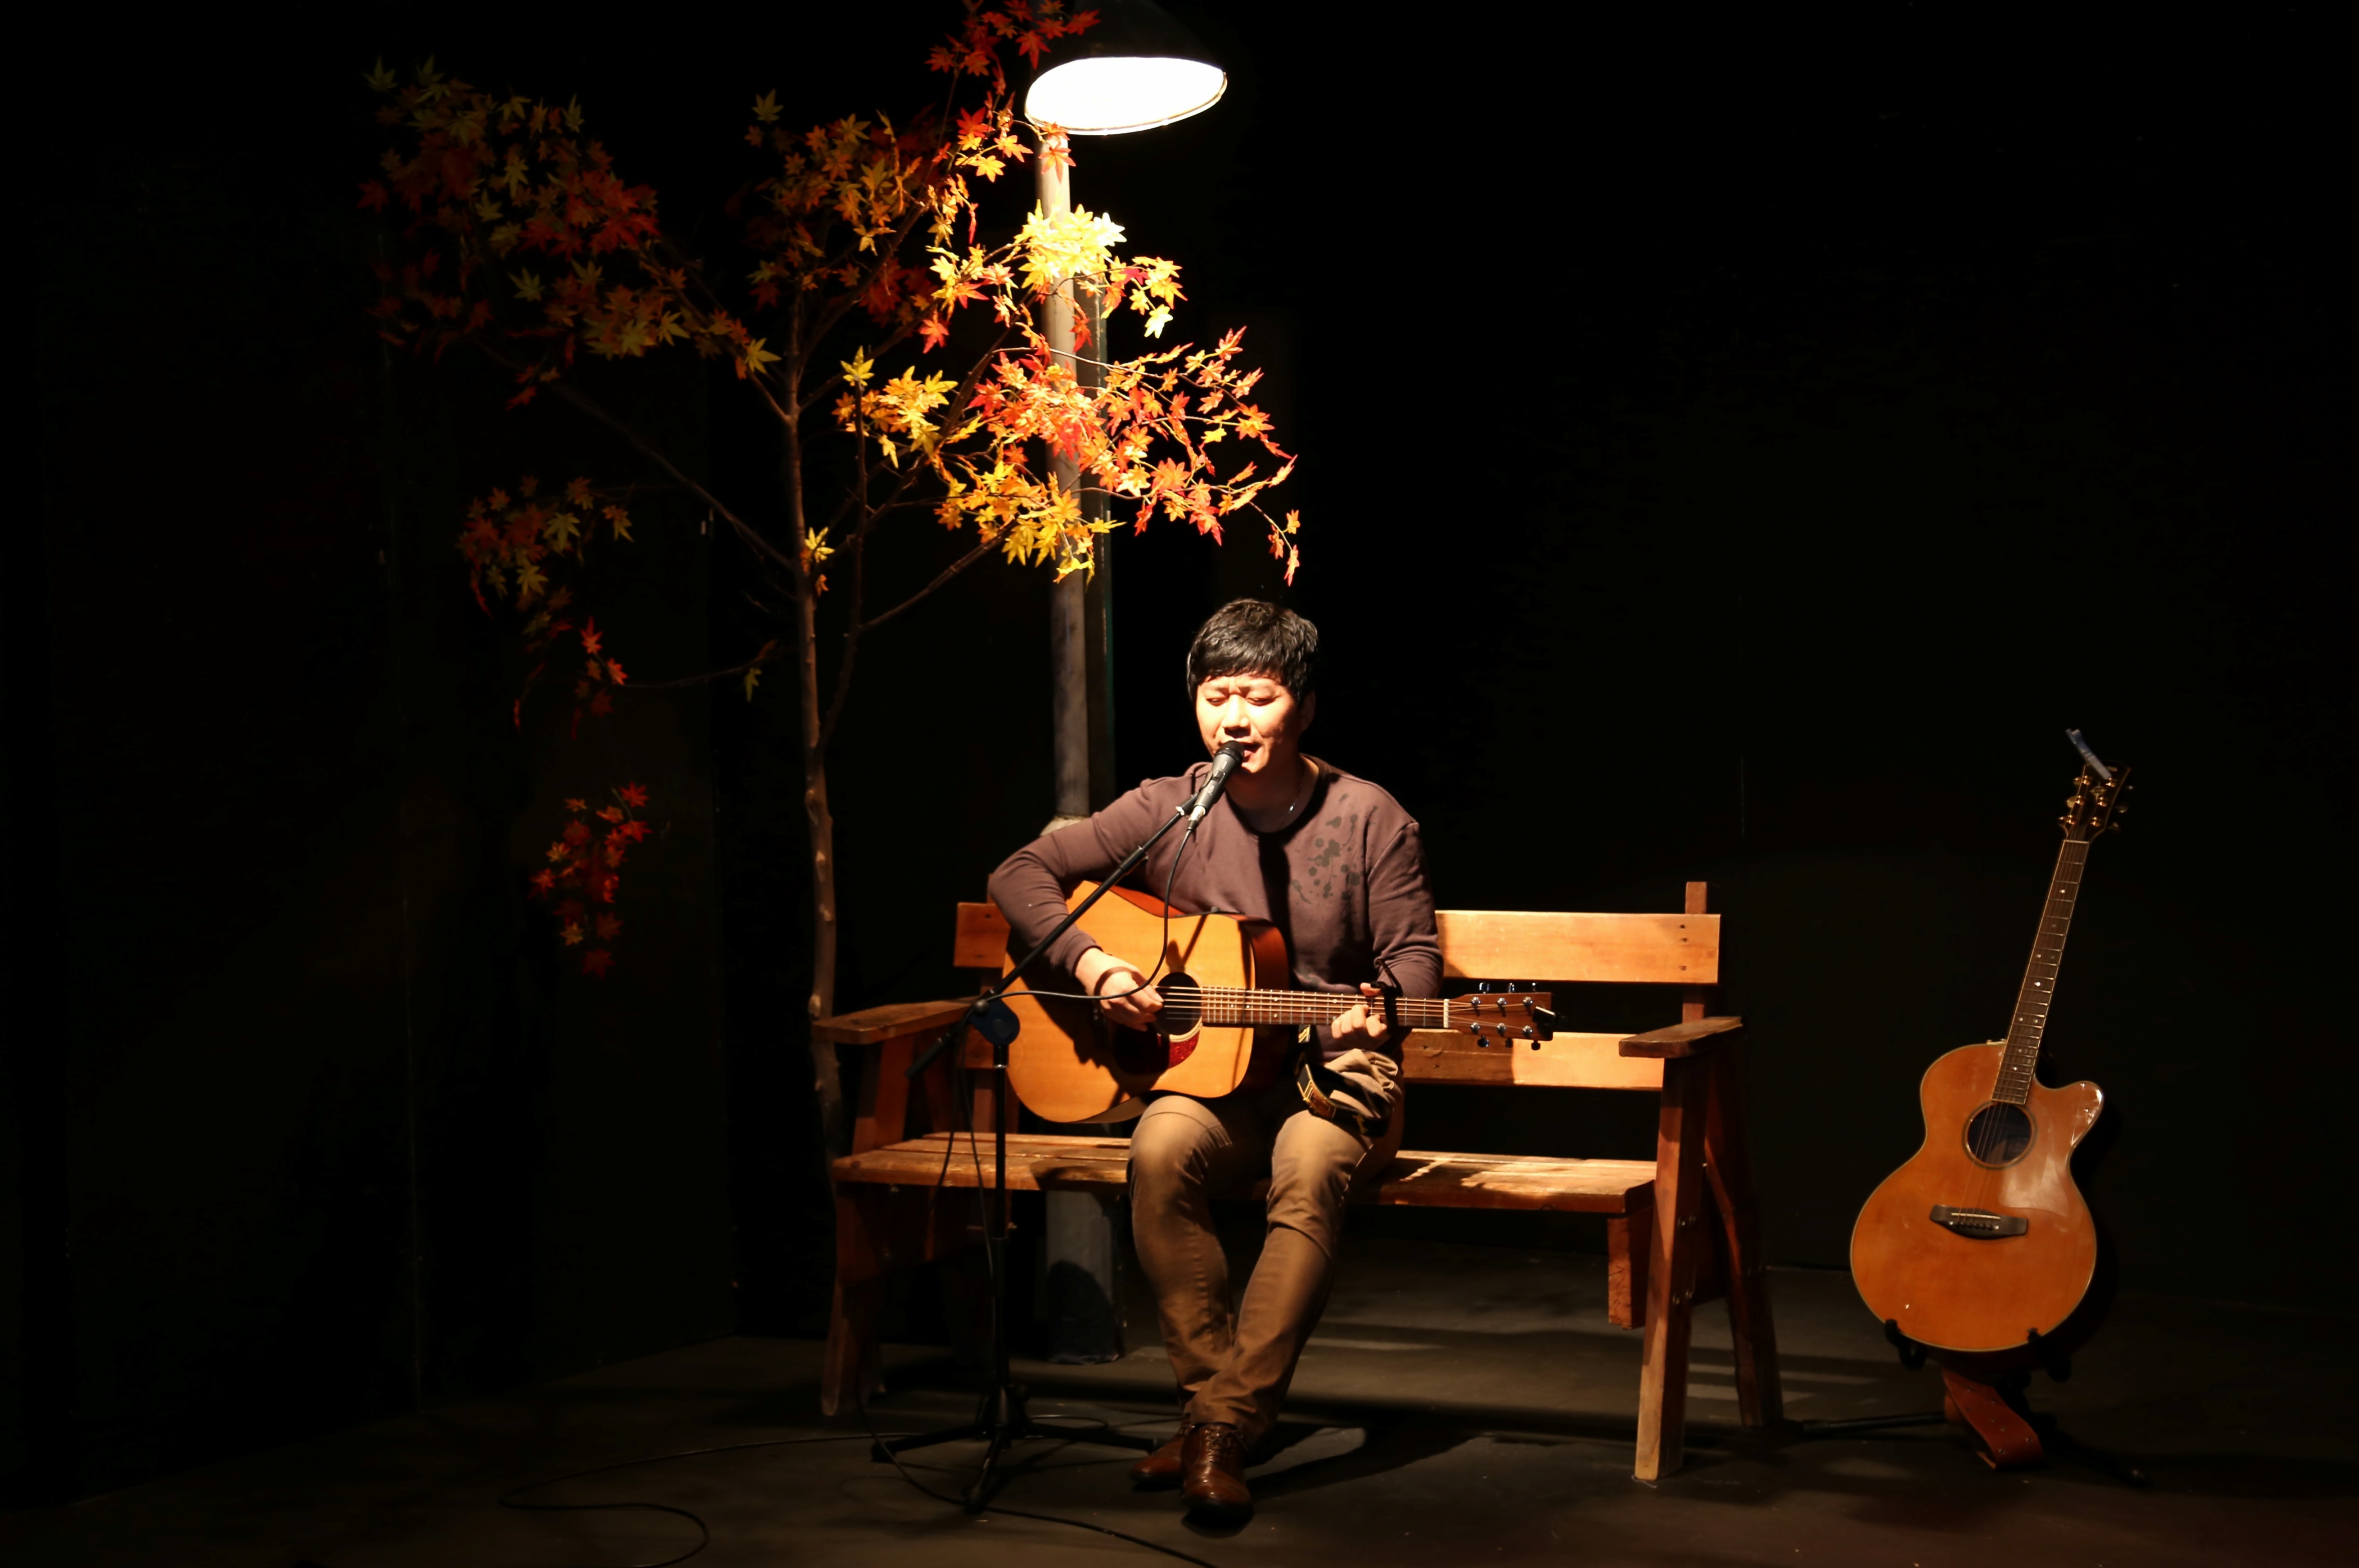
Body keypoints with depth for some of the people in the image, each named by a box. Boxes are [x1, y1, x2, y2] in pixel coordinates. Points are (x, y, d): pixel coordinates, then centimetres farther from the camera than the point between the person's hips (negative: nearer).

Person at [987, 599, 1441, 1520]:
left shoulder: (1368, 819, -3)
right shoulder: (1167, 811, 1)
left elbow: (1413, 953, 2)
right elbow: (1021, 874, 3)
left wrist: (1376, 1008, -21)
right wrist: (1092, 966, -13)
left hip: (1334, 1070, -2)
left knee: (1311, 1166, -35)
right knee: (1162, 1148, -32)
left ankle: (1225, 1430, -29)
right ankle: (1209, 1401, -20)